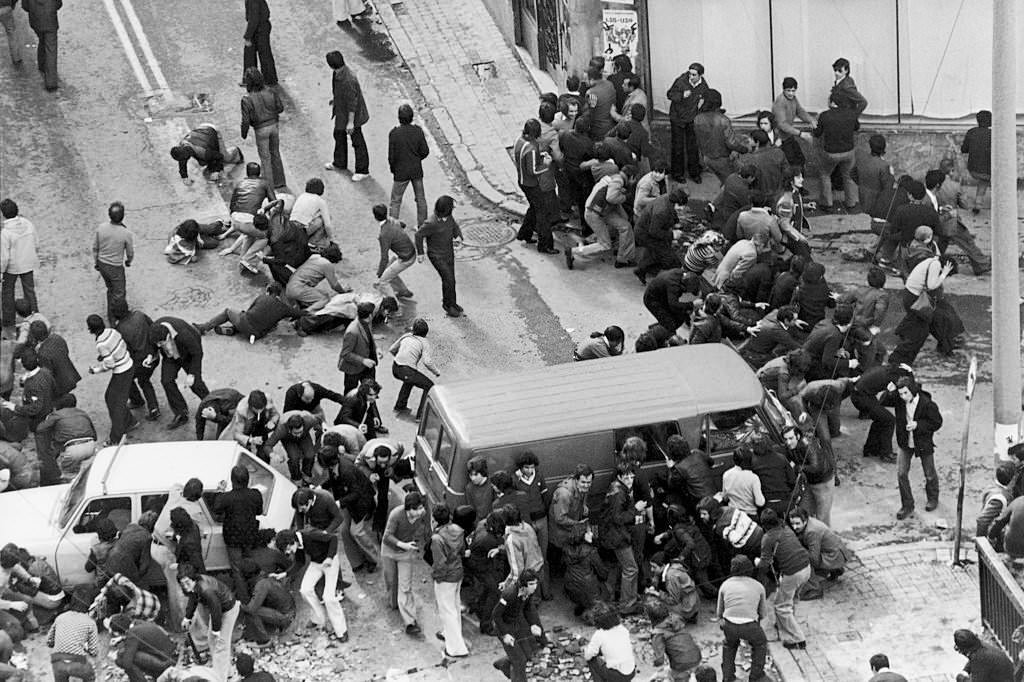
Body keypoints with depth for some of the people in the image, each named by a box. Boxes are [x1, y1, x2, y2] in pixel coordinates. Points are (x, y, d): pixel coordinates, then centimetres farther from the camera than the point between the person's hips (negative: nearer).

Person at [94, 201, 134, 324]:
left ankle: (110, 315, 43)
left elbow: (95, 248, -2)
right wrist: (128, 262, 14)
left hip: (102, 265, 5)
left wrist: (97, 263, 16)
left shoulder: (101, 228, -17)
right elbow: (130, 253, -10)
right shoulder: (126, 234, -27)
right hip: (116, 268, -5)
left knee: (111, 289, 28)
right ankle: (114, 320, 25)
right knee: (119, 295, 16)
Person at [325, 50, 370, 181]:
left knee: (357, 141, 7)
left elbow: (352, 102, -29)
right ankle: (339, 163, 46)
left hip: (352, 113, -9)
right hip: (341, 111, 9)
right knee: (339, 135, 25)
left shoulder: (348, 80, -36)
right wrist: (334, 98, 31)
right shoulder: (337, 73, -9)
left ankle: (363, 170, 23)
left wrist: (350, 122, -22)